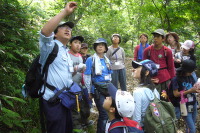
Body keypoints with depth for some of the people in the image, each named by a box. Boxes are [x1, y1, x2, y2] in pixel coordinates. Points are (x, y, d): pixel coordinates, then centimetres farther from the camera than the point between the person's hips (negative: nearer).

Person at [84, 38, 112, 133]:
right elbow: (87, 76, -7)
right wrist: (89, 92, -6)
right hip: (98, 90, -6)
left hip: (108, 88, 6)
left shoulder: (107, 60, 12)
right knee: (104, 114, -8)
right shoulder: (91, 59, -6)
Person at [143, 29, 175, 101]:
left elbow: (171, 68, 7)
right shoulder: (147, 50, 2)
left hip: (165, 80, 0)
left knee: (164, 100, 8)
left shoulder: (167, 51, 1)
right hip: (152, 80, 0)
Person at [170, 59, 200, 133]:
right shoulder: (176, 79, -13)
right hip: (184, 107, -5)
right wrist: (190, 91, -21)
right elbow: (176, 94, -14)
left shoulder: (191, 77, 3)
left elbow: (193, 88, 11)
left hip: (193, 104, 5)